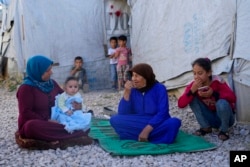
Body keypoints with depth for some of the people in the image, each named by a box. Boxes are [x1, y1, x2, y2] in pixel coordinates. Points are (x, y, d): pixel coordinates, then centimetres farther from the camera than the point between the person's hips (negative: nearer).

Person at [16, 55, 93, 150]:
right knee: (32, 126, -41)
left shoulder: (51, 83, 7)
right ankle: (75, 135, -42)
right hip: (34, 124, -6)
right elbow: (25, 113, -17)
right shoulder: (26, 88, -12)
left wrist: (75, 104, -5)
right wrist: (47, 121, -23)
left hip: (53, 122, 6)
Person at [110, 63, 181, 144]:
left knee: (174, 122, -33)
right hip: (137, 126, 2)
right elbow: (123, 114, -6)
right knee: (114, 120, -19)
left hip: (157, 126, -2)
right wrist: (127, 92, -16)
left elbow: (162, 113, -18)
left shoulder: (159, 89, -8)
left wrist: (147, 130, -29)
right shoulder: (132, 90, 1)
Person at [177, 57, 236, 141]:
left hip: (225, 118, -3)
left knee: (222, 103, -35)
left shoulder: (217, 81, -22)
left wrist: (214, 93, -41)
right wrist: (192, 90, -36)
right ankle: (206, 127, -5)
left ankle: (224, 130, -9)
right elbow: (181, 104, -23)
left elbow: (232, 97, -30)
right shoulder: (193, 85, -15)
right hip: (210, 118, 3)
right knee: (192, 99, -17)